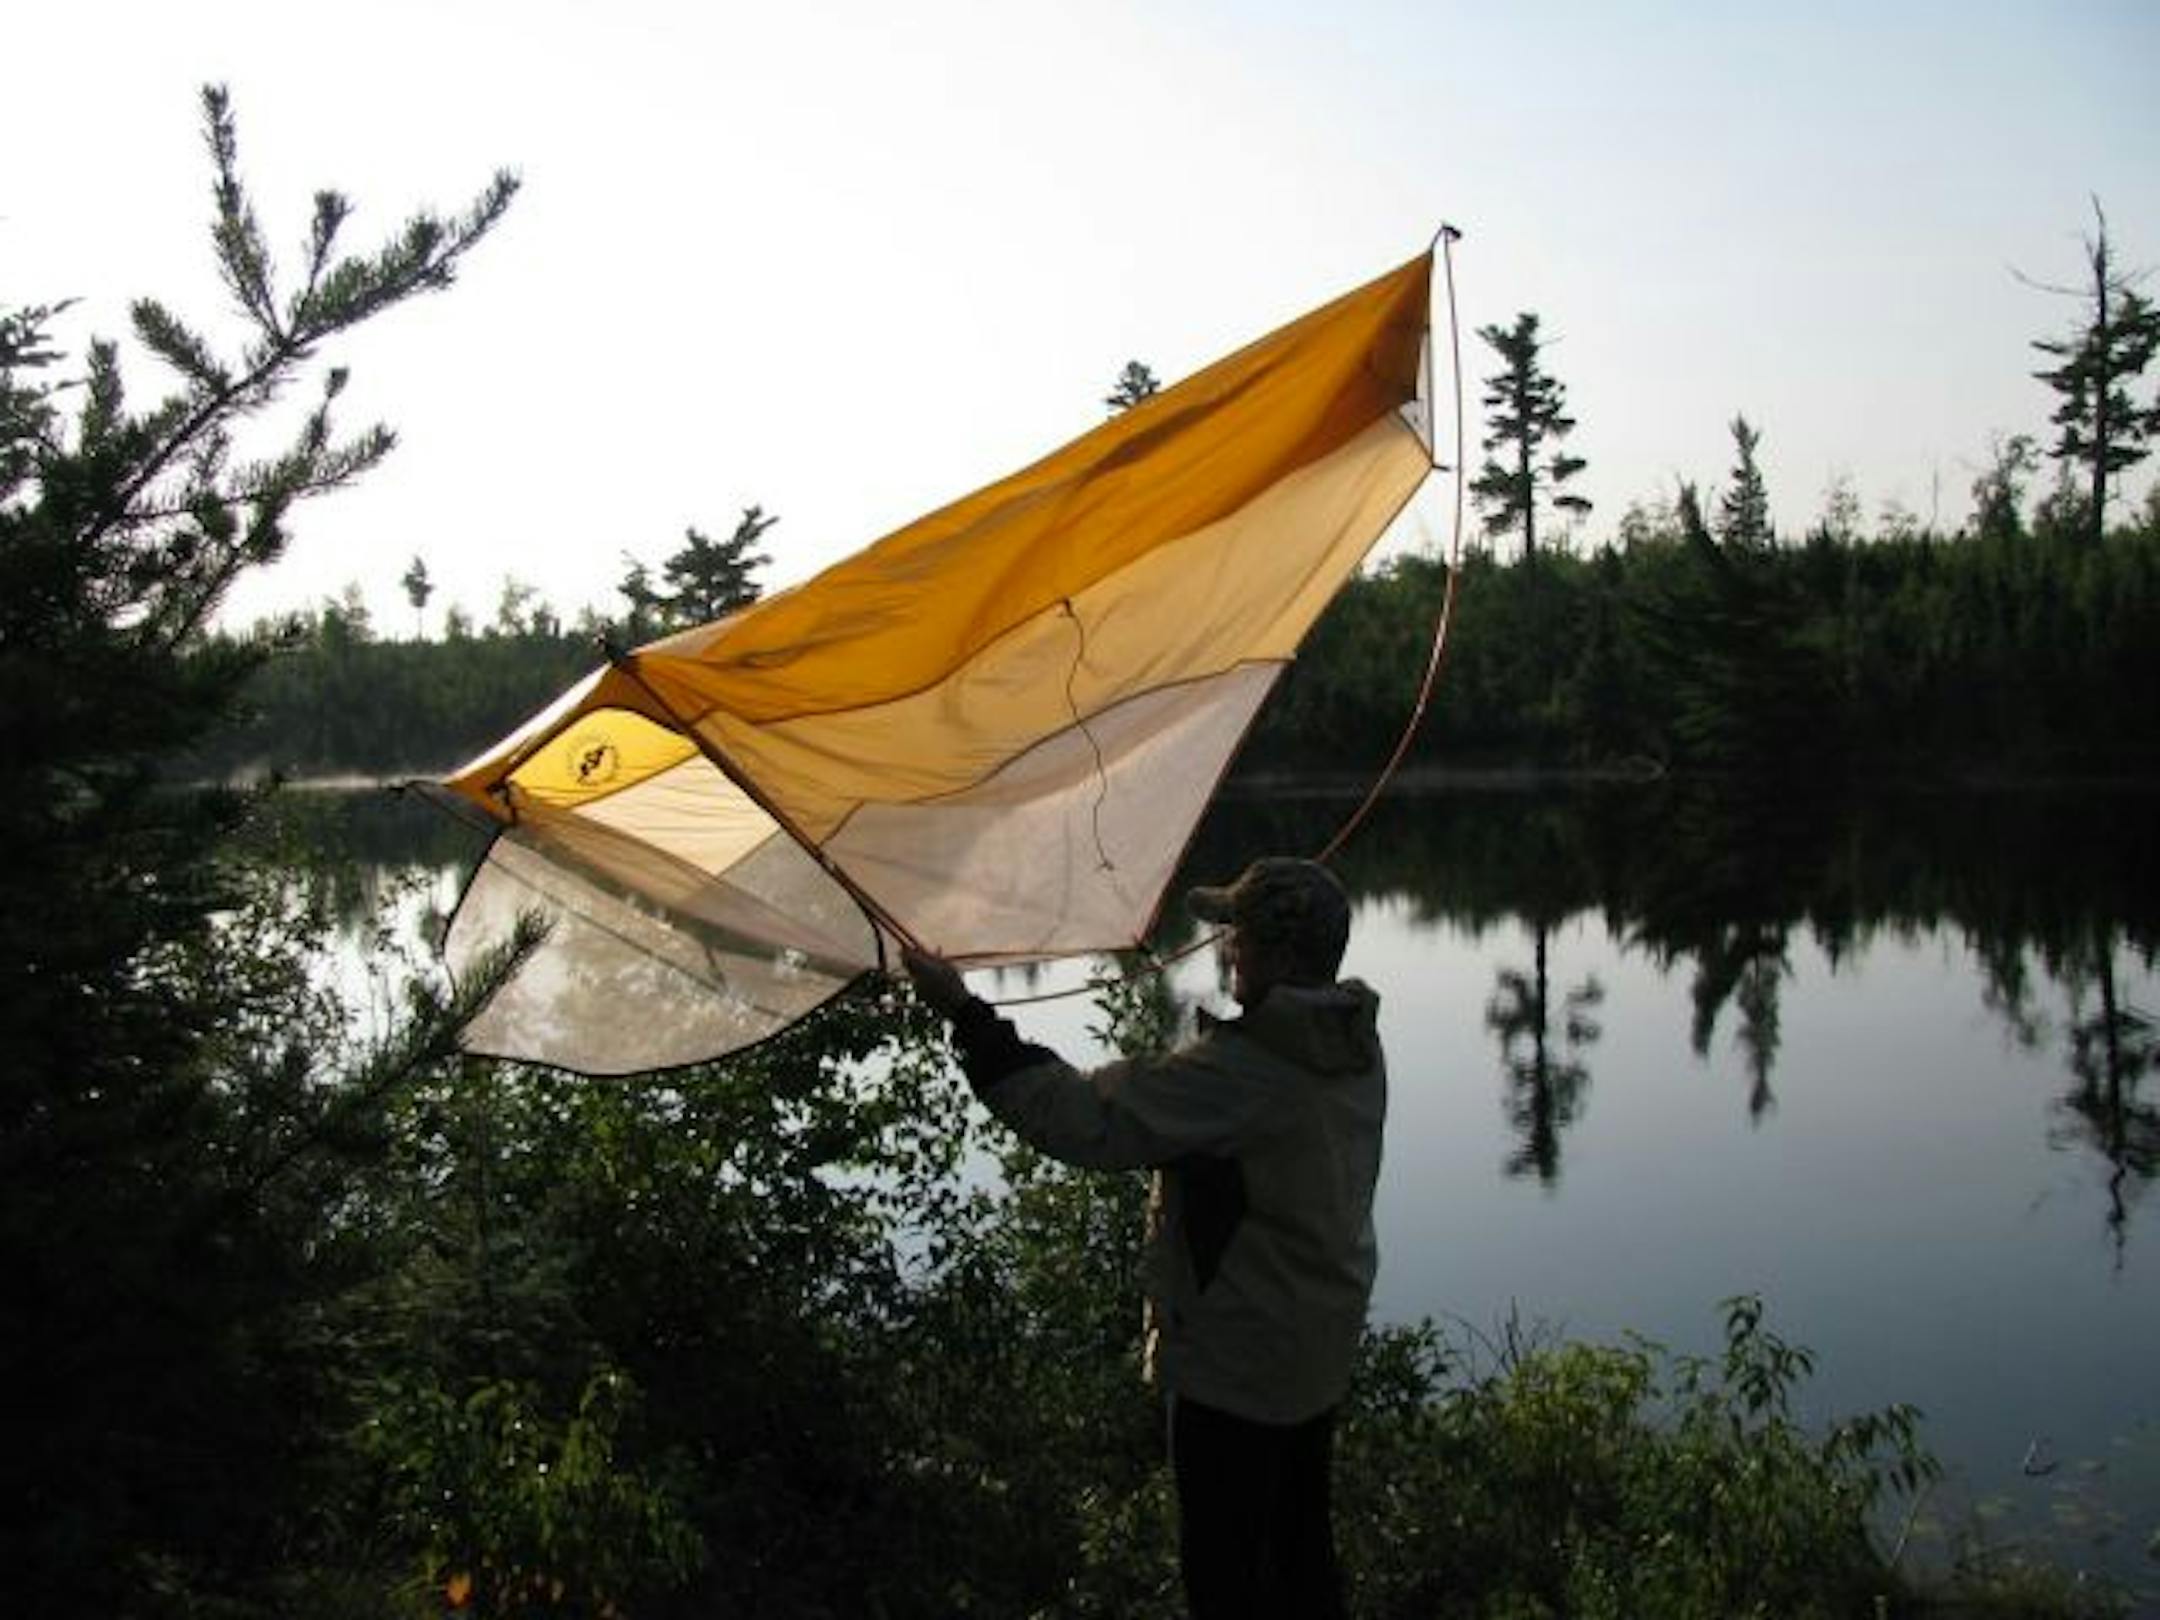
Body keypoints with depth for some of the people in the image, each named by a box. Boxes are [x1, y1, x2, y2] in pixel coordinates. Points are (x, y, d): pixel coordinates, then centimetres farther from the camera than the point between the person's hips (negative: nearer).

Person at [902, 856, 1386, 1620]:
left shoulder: (1239, 1070, -30)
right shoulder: (1356, 1047, -3)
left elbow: (1084, 1121, -31)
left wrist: (967, 1015, -28)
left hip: (1236, 1363, -9)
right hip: (1320, 1350, 9)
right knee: (1301, 1546, 24)